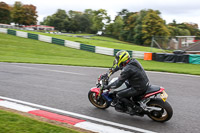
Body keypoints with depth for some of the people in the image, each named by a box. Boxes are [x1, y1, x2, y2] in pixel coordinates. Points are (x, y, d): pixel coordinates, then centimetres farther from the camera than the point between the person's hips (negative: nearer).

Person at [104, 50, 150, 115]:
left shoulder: (127, 70, -21)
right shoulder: (133, 61, 4)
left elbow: (118, 83, -18)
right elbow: (122, 65, 25)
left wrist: (107, 87, -7)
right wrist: (114, 70, 35)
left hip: (139, 89, -9)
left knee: (119, 95, -7)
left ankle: (133, 108, 1)